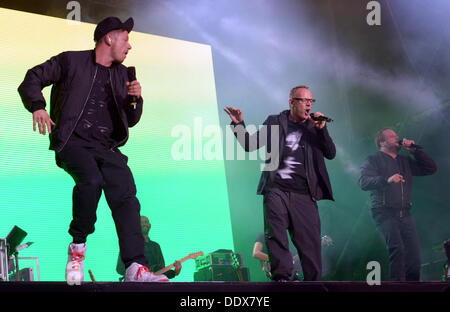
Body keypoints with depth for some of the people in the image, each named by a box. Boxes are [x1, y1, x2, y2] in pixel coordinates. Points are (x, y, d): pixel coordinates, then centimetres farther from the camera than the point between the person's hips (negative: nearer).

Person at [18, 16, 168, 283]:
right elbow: (33, 79, 8)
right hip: (74, 142, -4)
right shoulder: (71, 61, 8)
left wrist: (136, 98, 1)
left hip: (108, 147, 4)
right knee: (91, 180, -33)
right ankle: (78, 245, -11)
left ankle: (136, 269, -22)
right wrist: (38, 106, -10)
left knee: (126, 196, -17)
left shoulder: (122, 74, 21)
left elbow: (131, 120, 22)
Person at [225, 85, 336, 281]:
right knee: (276, 237, -8)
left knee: (310, 241, -1)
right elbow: (250, 145, 11)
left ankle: (314, 282, 7)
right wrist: (239, 124, -3)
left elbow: (331, 154, 6)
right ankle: (281, 278, -4)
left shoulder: (314, 127, 14)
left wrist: (322, 129, -6)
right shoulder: (274, 122, 12)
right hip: (276, 190, -1)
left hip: (304, 194, 1)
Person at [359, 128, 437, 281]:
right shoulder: (374, 159, 7)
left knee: (414, 255, -3)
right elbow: (363, 182, -9)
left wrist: (414, 150, 9)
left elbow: (431, 168, 18)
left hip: (405, 215, 5)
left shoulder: (405, 161, 24)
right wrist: (387, 180, -25)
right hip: (385, 213, -5)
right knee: (397, 249, -23)